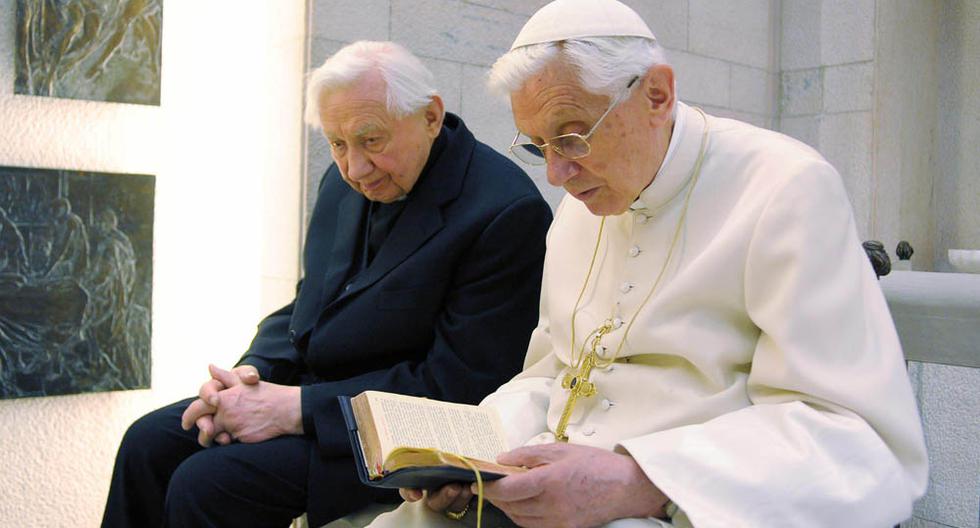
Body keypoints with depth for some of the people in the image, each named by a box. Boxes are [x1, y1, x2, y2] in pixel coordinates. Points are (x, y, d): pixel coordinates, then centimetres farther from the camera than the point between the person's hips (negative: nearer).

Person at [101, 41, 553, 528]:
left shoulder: (506, 213, -21)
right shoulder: (346, 182, 5)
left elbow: (457, 386, -21)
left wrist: (297, 407, -22)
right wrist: (252, 372, -7)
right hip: (316, 385, 8)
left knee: (205, 484, -20)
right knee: (148, 443, 1)